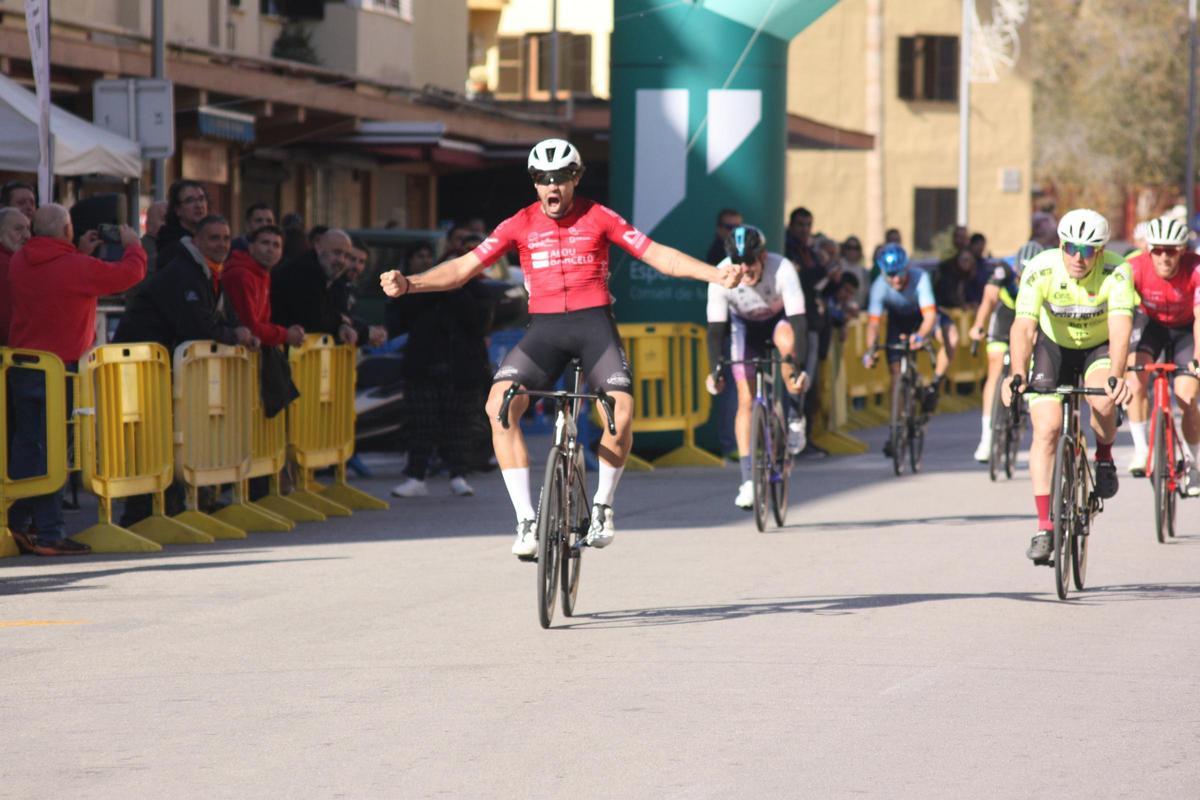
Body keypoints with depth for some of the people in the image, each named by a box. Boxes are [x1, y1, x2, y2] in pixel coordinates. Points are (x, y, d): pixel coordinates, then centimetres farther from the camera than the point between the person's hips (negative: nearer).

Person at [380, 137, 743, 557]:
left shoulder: (599, 218, 3)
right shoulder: (520, 225, 5)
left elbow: (658, 255, 0)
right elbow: (464, 267, 2)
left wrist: (715, 274, -12)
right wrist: (409, 283, -12)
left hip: (594, 322, -1)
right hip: (544, 329, 1)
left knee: (622, 412, -24)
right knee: (500, 404, -24)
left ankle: (602, 505, 4)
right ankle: (526, 519, -18)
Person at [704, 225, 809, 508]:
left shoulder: (782, 270, -35)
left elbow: (799, 323, -40)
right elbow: (716, 328, -29)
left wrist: (801, 368, -51)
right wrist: (714, 371, -42)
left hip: (780, 319, -2)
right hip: (745, 326, 2)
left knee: (787, 342, -38)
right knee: (746, 400, -10)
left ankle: (796, 417, -18)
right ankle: (748, 480, -7)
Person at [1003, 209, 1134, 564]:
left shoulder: (1116, 273, -28)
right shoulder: (1040, 270, -27)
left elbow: (1120, 327, -39)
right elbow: (1023, 327, -35)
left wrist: (1116, 376, -56)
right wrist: (1018, 374, -52)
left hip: (1100, 348, -1)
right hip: (1054, 347, 1)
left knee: (1103, 401, -31)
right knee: (1046, 428, -16)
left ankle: (1104, 455, 3)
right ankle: (1044, 527, -12)